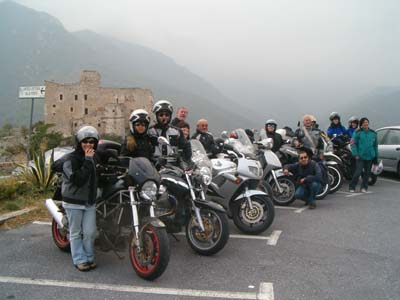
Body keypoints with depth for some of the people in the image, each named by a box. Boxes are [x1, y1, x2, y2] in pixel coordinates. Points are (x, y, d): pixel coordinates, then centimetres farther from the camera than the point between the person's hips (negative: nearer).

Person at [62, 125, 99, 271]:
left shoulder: (93, 158, 11)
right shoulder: (71, 159, -12)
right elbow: (78, 179, -25)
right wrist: (88, 161, -24)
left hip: (90, 201, 6)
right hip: (74, 201, -6)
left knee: (90, 232, 5)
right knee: (76, 232, 5)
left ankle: (89, 257, 20)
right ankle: (80, 260, 15)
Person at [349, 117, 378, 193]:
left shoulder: (373, 133, 11)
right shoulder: (357, 133, -1)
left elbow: (375, 145, 15)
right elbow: (353, 144, -3)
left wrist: (376, 157, 13)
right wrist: (355, 154, -13)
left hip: (370, 156, 4)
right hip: (360, 156, -4)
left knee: (367, 172, 9)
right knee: (358, 172, -10)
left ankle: (364, 187, 21)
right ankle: (352, 187, 4)